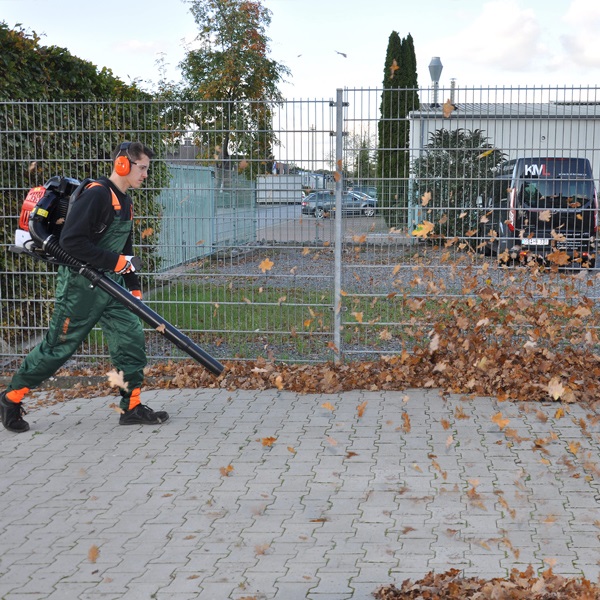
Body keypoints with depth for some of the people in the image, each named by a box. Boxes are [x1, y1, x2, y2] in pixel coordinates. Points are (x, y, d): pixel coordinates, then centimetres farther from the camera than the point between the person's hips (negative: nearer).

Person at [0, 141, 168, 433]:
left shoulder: (125, 202, 12)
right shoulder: (96, 194, -18)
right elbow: (71, 241, -25)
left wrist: (134, 286, 15)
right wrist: (114, 261, -21)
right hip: (80, 285, -8)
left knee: (132, 338, 1)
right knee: (58, 346, 1)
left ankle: (132, 408, 9)